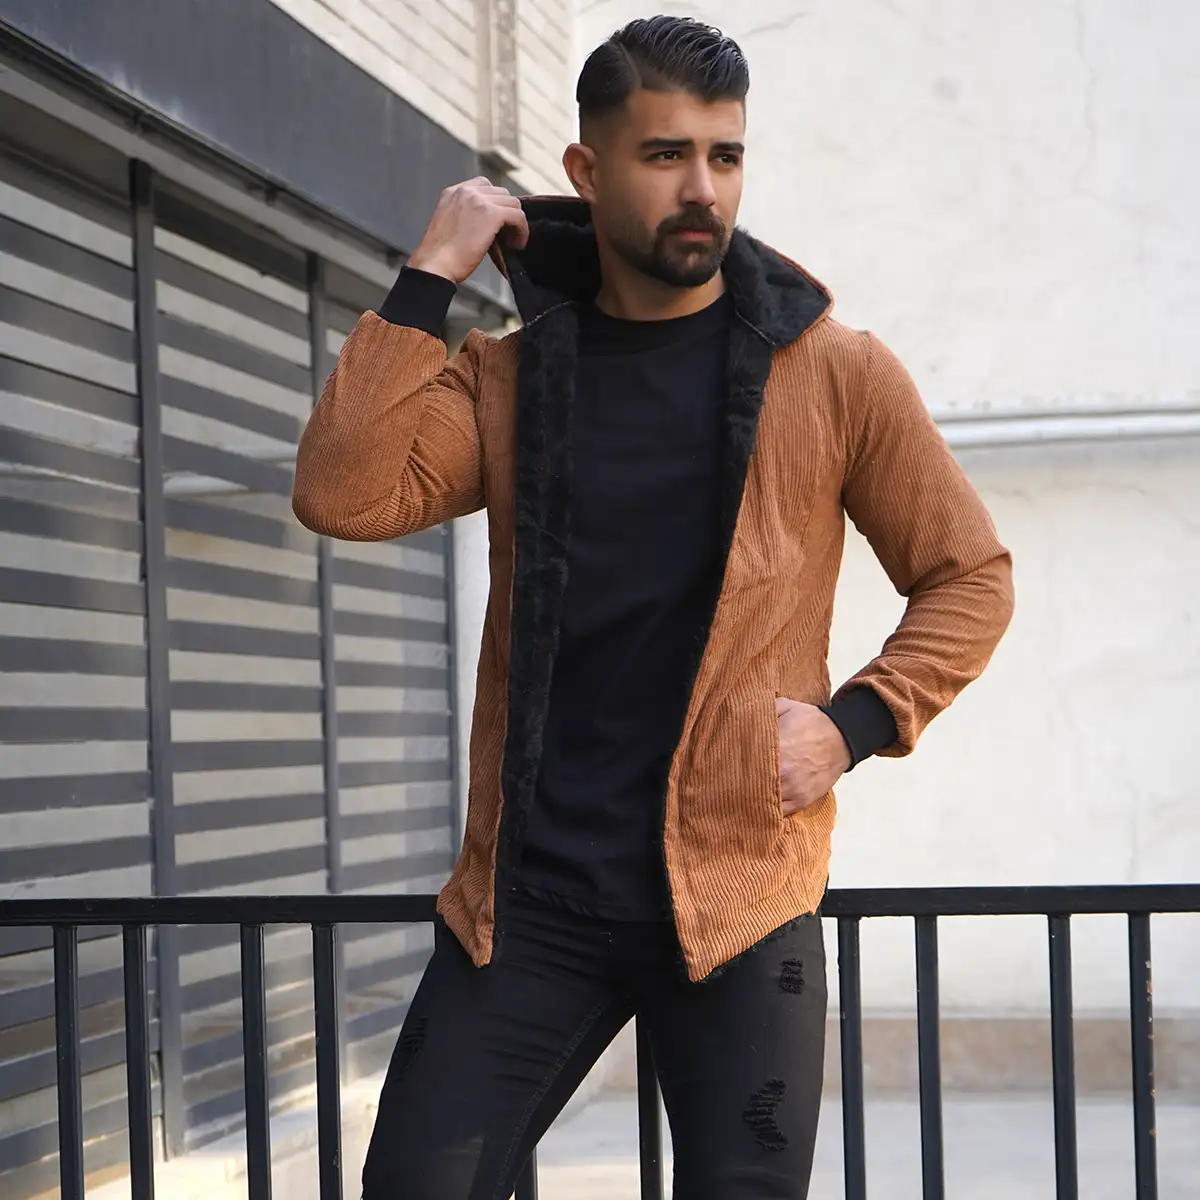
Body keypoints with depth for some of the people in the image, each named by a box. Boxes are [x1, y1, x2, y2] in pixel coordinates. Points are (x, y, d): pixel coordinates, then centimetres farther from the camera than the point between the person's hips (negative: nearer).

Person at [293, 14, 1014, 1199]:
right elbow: (341, 495, -9)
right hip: (530, 897, 2)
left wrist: (855, 722, -7)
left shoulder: (836, 374, 2)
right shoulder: (508, 377, 7)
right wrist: (430, 278, -8)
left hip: (740, 893, -1)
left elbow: (970, 577, 8)